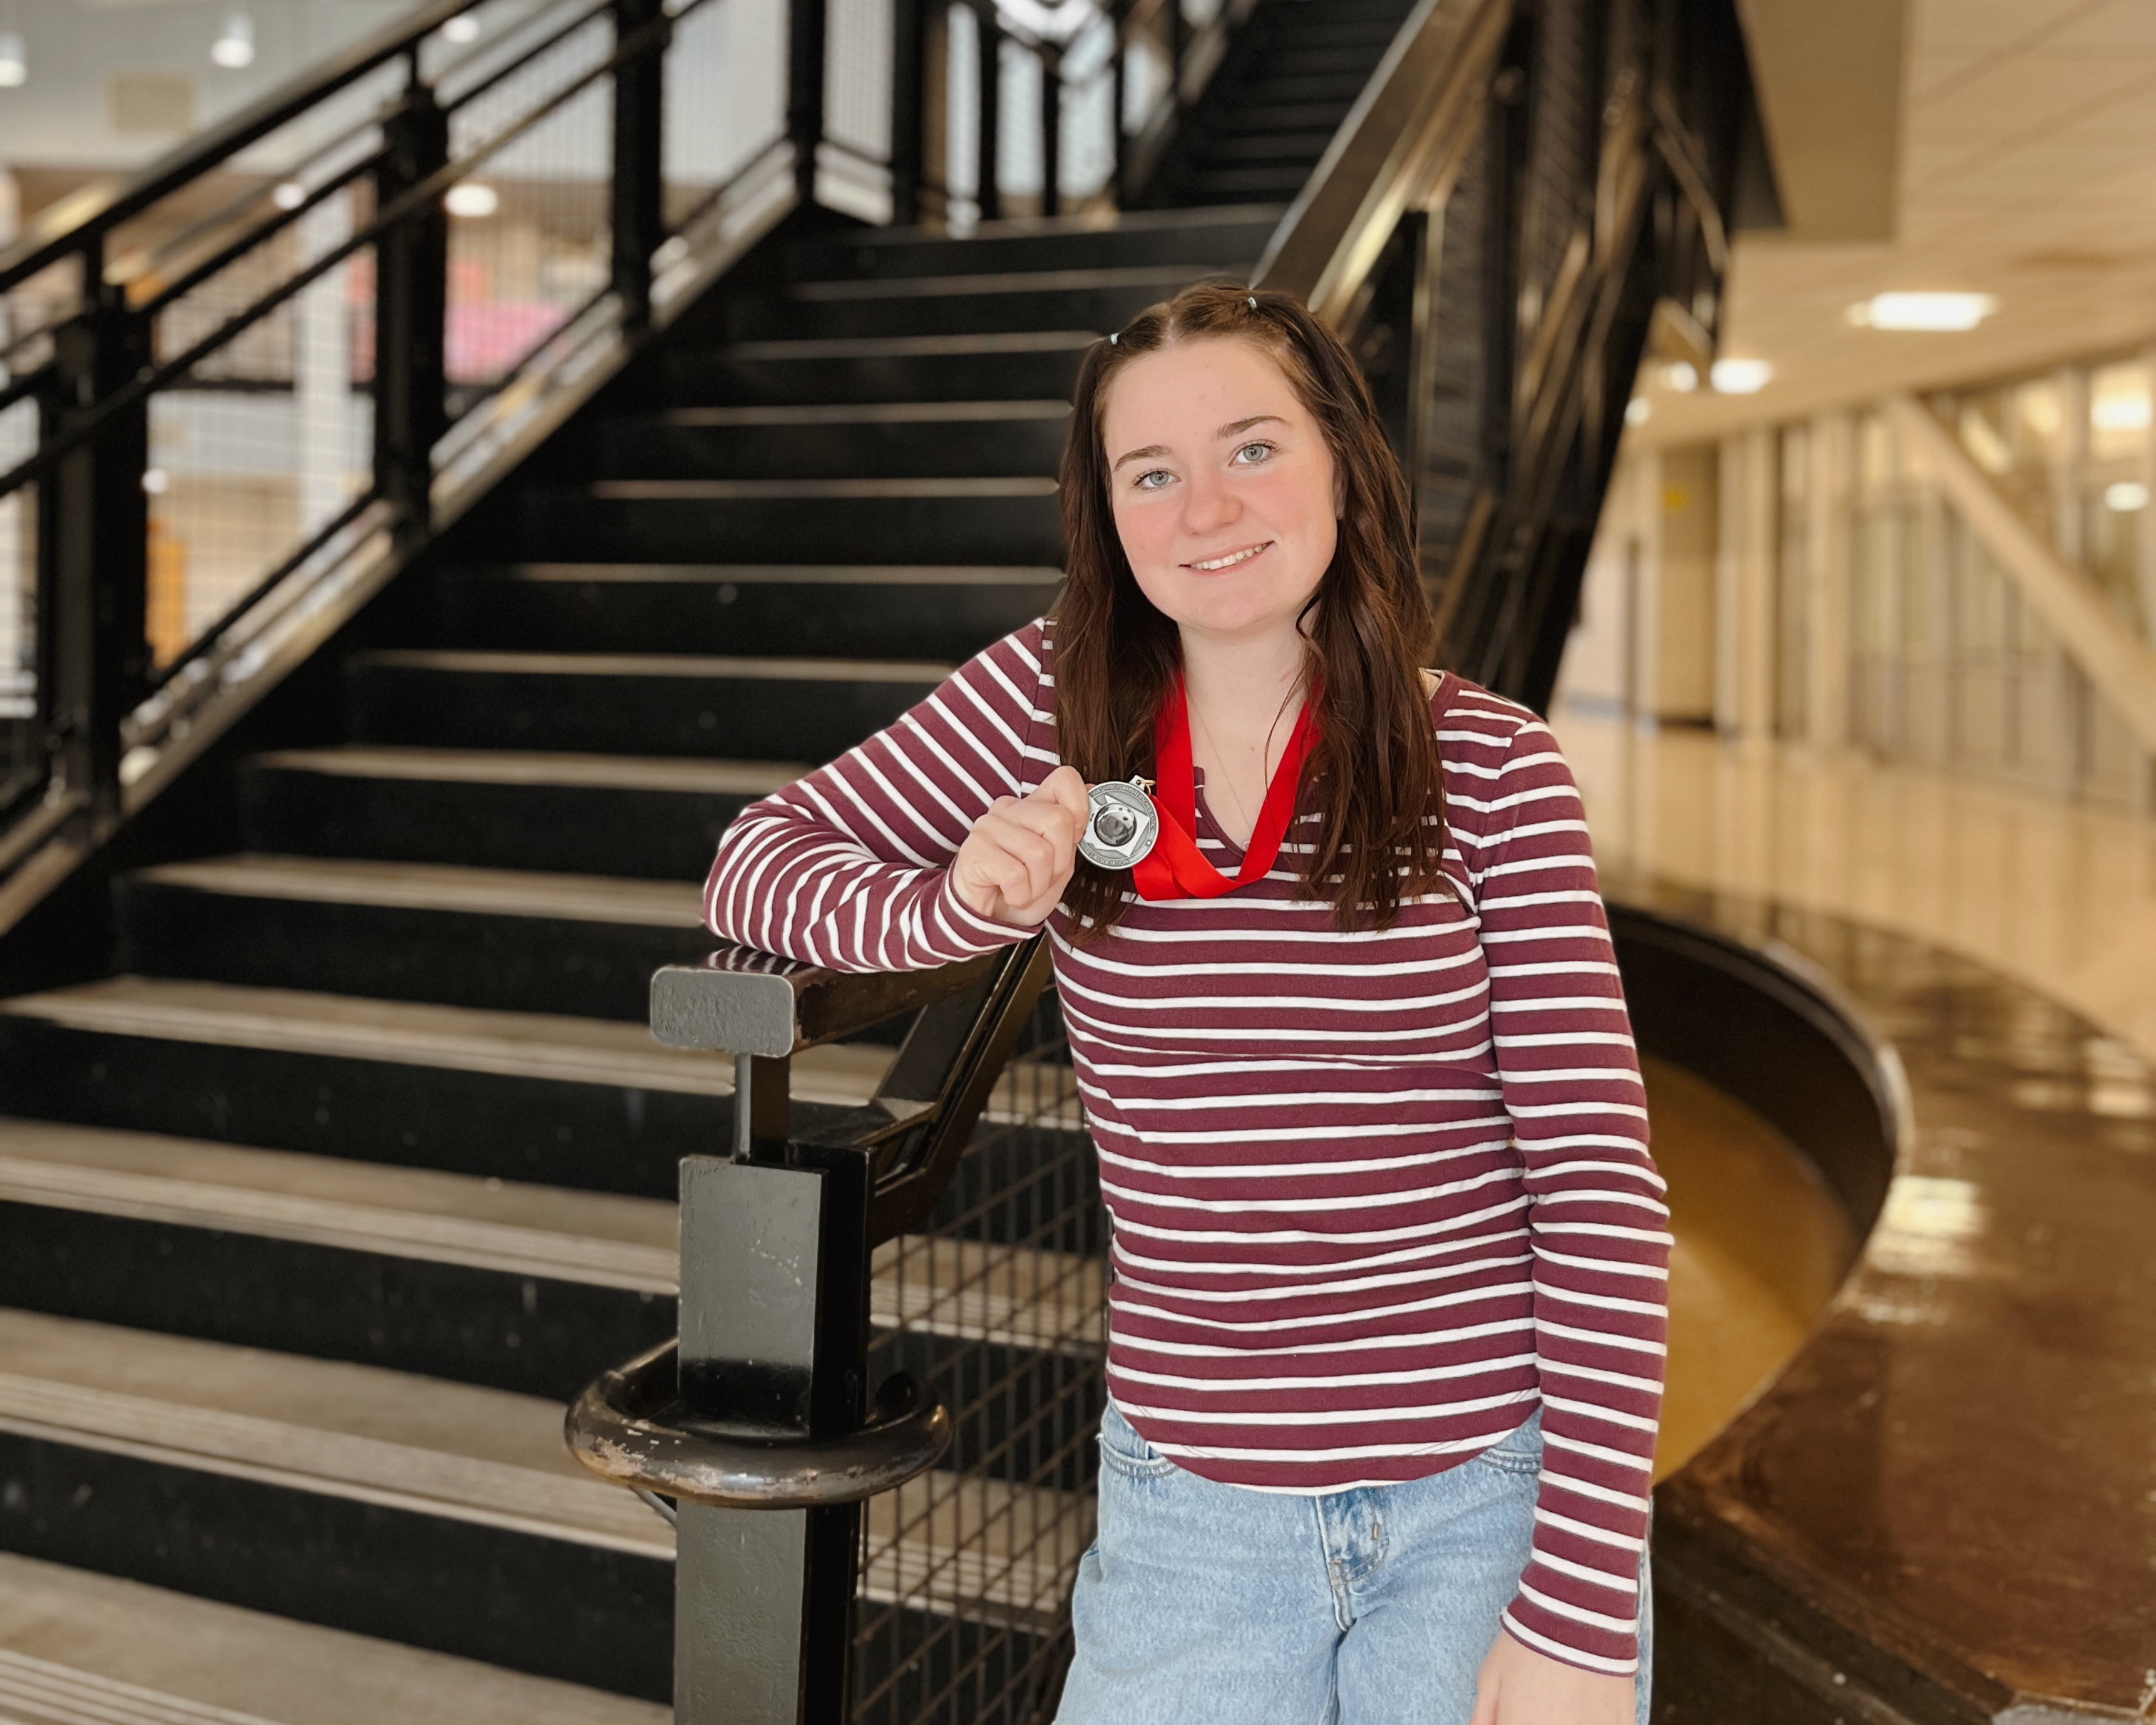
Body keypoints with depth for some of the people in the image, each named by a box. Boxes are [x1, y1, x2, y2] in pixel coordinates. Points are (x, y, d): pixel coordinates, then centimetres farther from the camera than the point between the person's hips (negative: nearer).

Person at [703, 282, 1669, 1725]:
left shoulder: (1490, 769, -7)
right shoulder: (1058, 703, -2)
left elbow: (1602, 1187, -9)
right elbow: (759, 864, 5)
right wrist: (956, 908, -17)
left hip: (1494, 1498, -1)